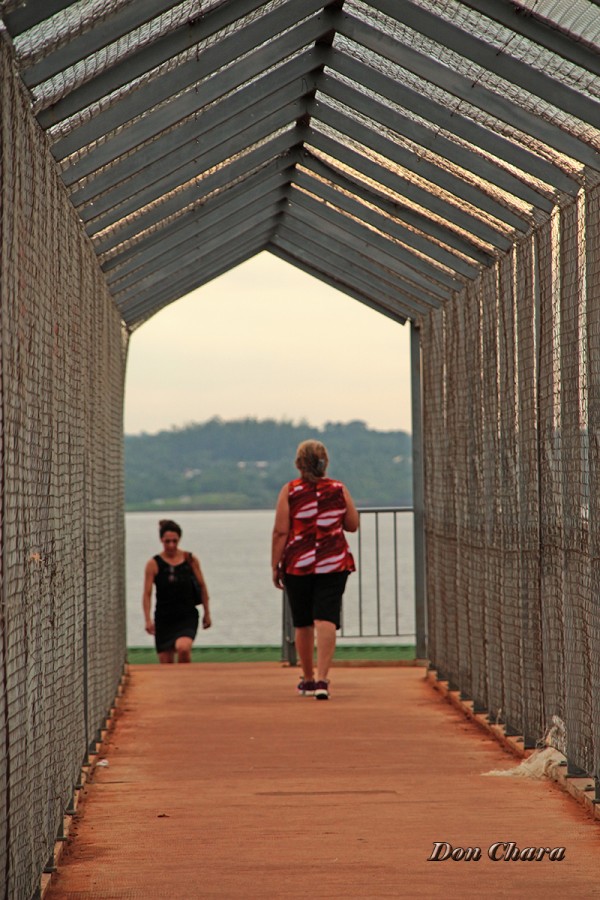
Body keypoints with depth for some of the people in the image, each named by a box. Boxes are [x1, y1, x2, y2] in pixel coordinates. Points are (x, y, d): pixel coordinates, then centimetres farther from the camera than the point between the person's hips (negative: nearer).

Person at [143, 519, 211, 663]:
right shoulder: (154, 564, -3)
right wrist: (148, 620, -13)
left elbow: (202, 586, 10)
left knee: (183, 648, -28)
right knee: (165, 661, 3)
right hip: (163, 619, 1)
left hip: (187, 617, -1)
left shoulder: (191, 560, 2)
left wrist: (207, 613, 11)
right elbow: (147, 594, -4)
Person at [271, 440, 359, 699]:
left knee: (303, 624, 14)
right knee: (326, 620, -7)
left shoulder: (289, 491, -4)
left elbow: (280, 532, -7)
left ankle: (308, 679, 26)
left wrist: (275, 565, -1)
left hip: (297, 564, 0)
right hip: (333, 563, 0)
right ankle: (322, 678, -21)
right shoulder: (339, 489, 1)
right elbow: (352, 525, 8)